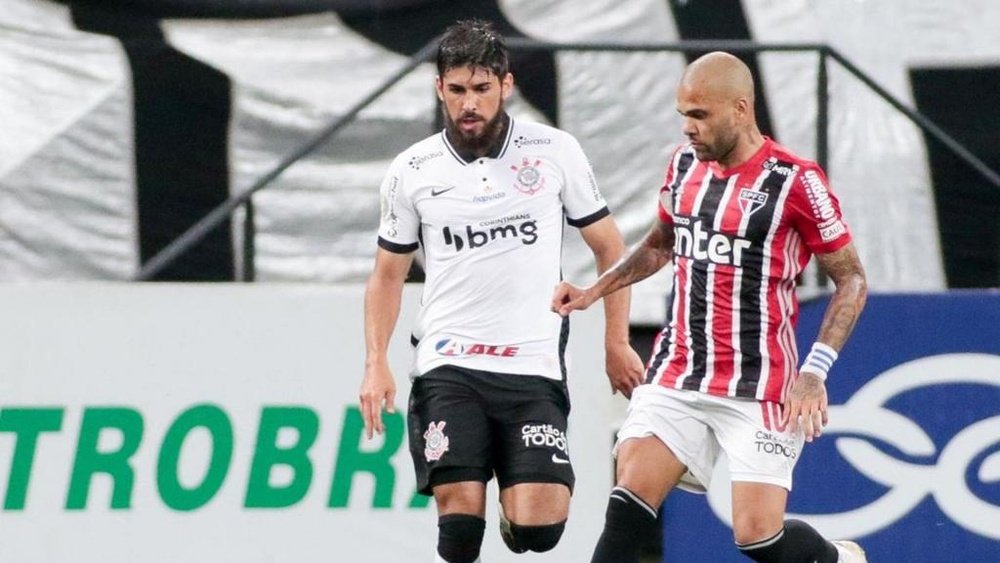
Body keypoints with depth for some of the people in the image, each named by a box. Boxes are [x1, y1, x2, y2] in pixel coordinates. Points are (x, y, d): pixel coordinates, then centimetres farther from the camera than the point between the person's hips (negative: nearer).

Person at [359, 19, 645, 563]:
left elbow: (608, 246, 11)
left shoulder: (555, 151, 0)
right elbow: (388, 273, 14)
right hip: (448, 369, 0)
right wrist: (376, 363, 3)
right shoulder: (412, 171, 3)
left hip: (534, 369, 0)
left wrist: (617, 342, 7)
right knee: (460, 516, -14)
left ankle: (514, 519, 25)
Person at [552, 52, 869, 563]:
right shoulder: (685, 164, 8)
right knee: (630, 501, -13)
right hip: (676, 378, 5)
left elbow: (850, 280, -5)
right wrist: (595, 291, 14)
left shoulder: (794, 181, -11)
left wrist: (815, 372, -14)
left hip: (758, 387, -5)